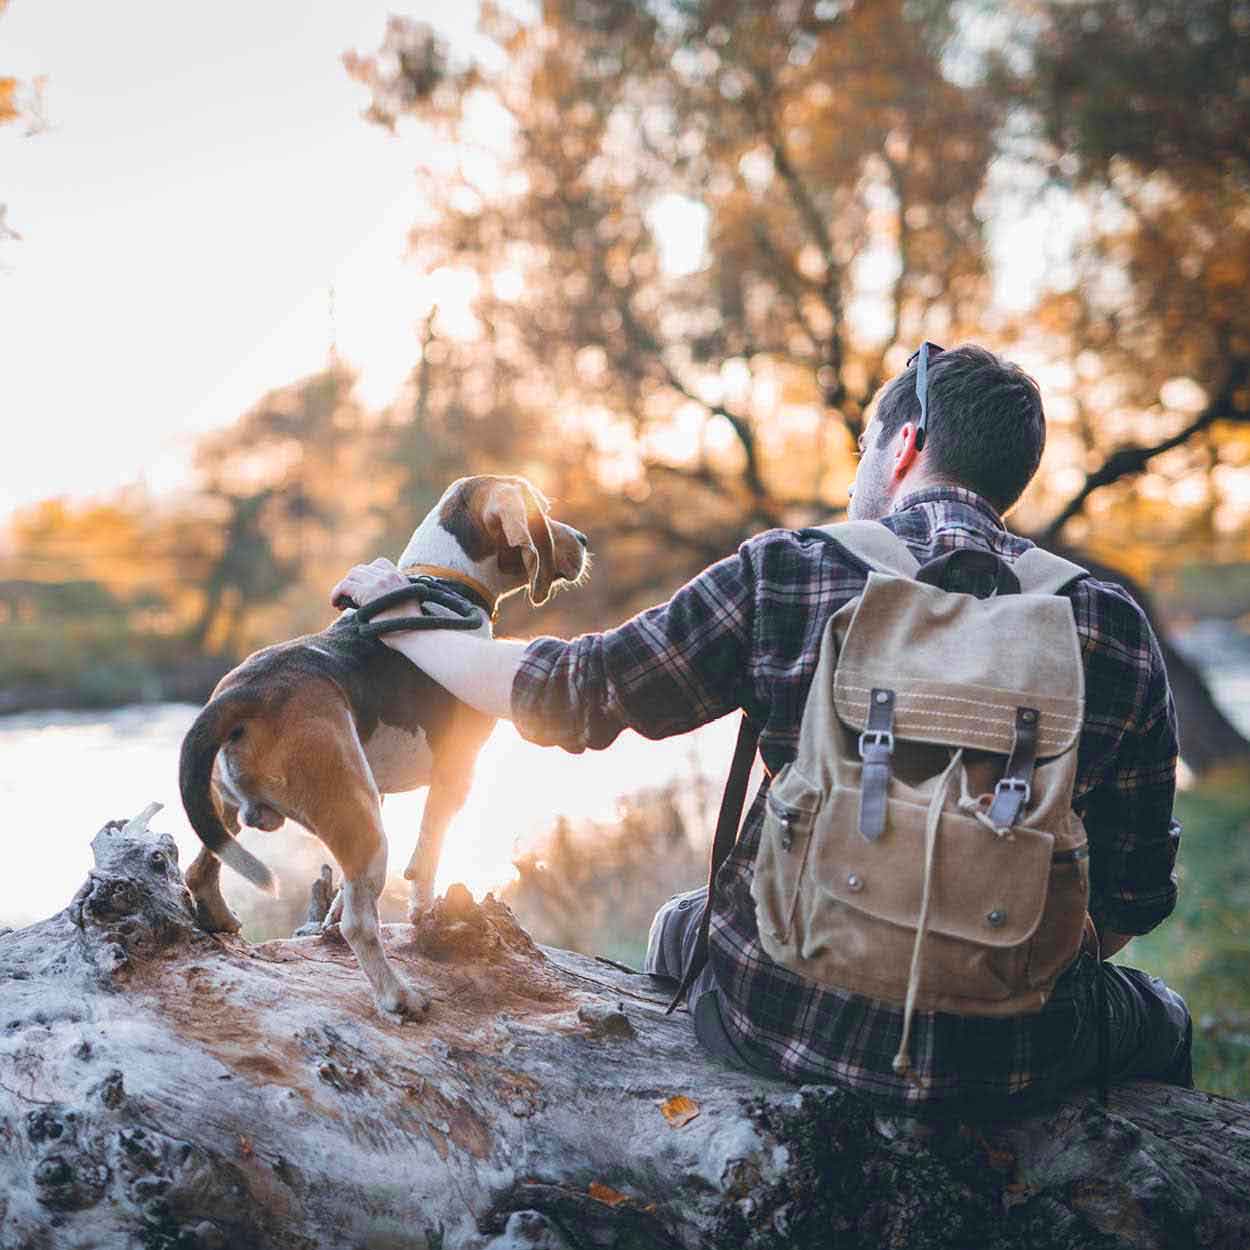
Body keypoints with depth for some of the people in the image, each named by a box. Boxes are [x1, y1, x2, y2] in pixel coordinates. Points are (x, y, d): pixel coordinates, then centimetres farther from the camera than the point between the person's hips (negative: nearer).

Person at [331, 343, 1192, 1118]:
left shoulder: (785, 574, -9)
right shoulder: (1115, 629, -5)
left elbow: (570, 694, -2)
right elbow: (1134, 899, -1)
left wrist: (400, 620, 14)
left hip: (781, 1017, 0)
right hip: (1004, 1063, 0)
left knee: (684, 924, 35)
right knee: (1159, 1018, 33)